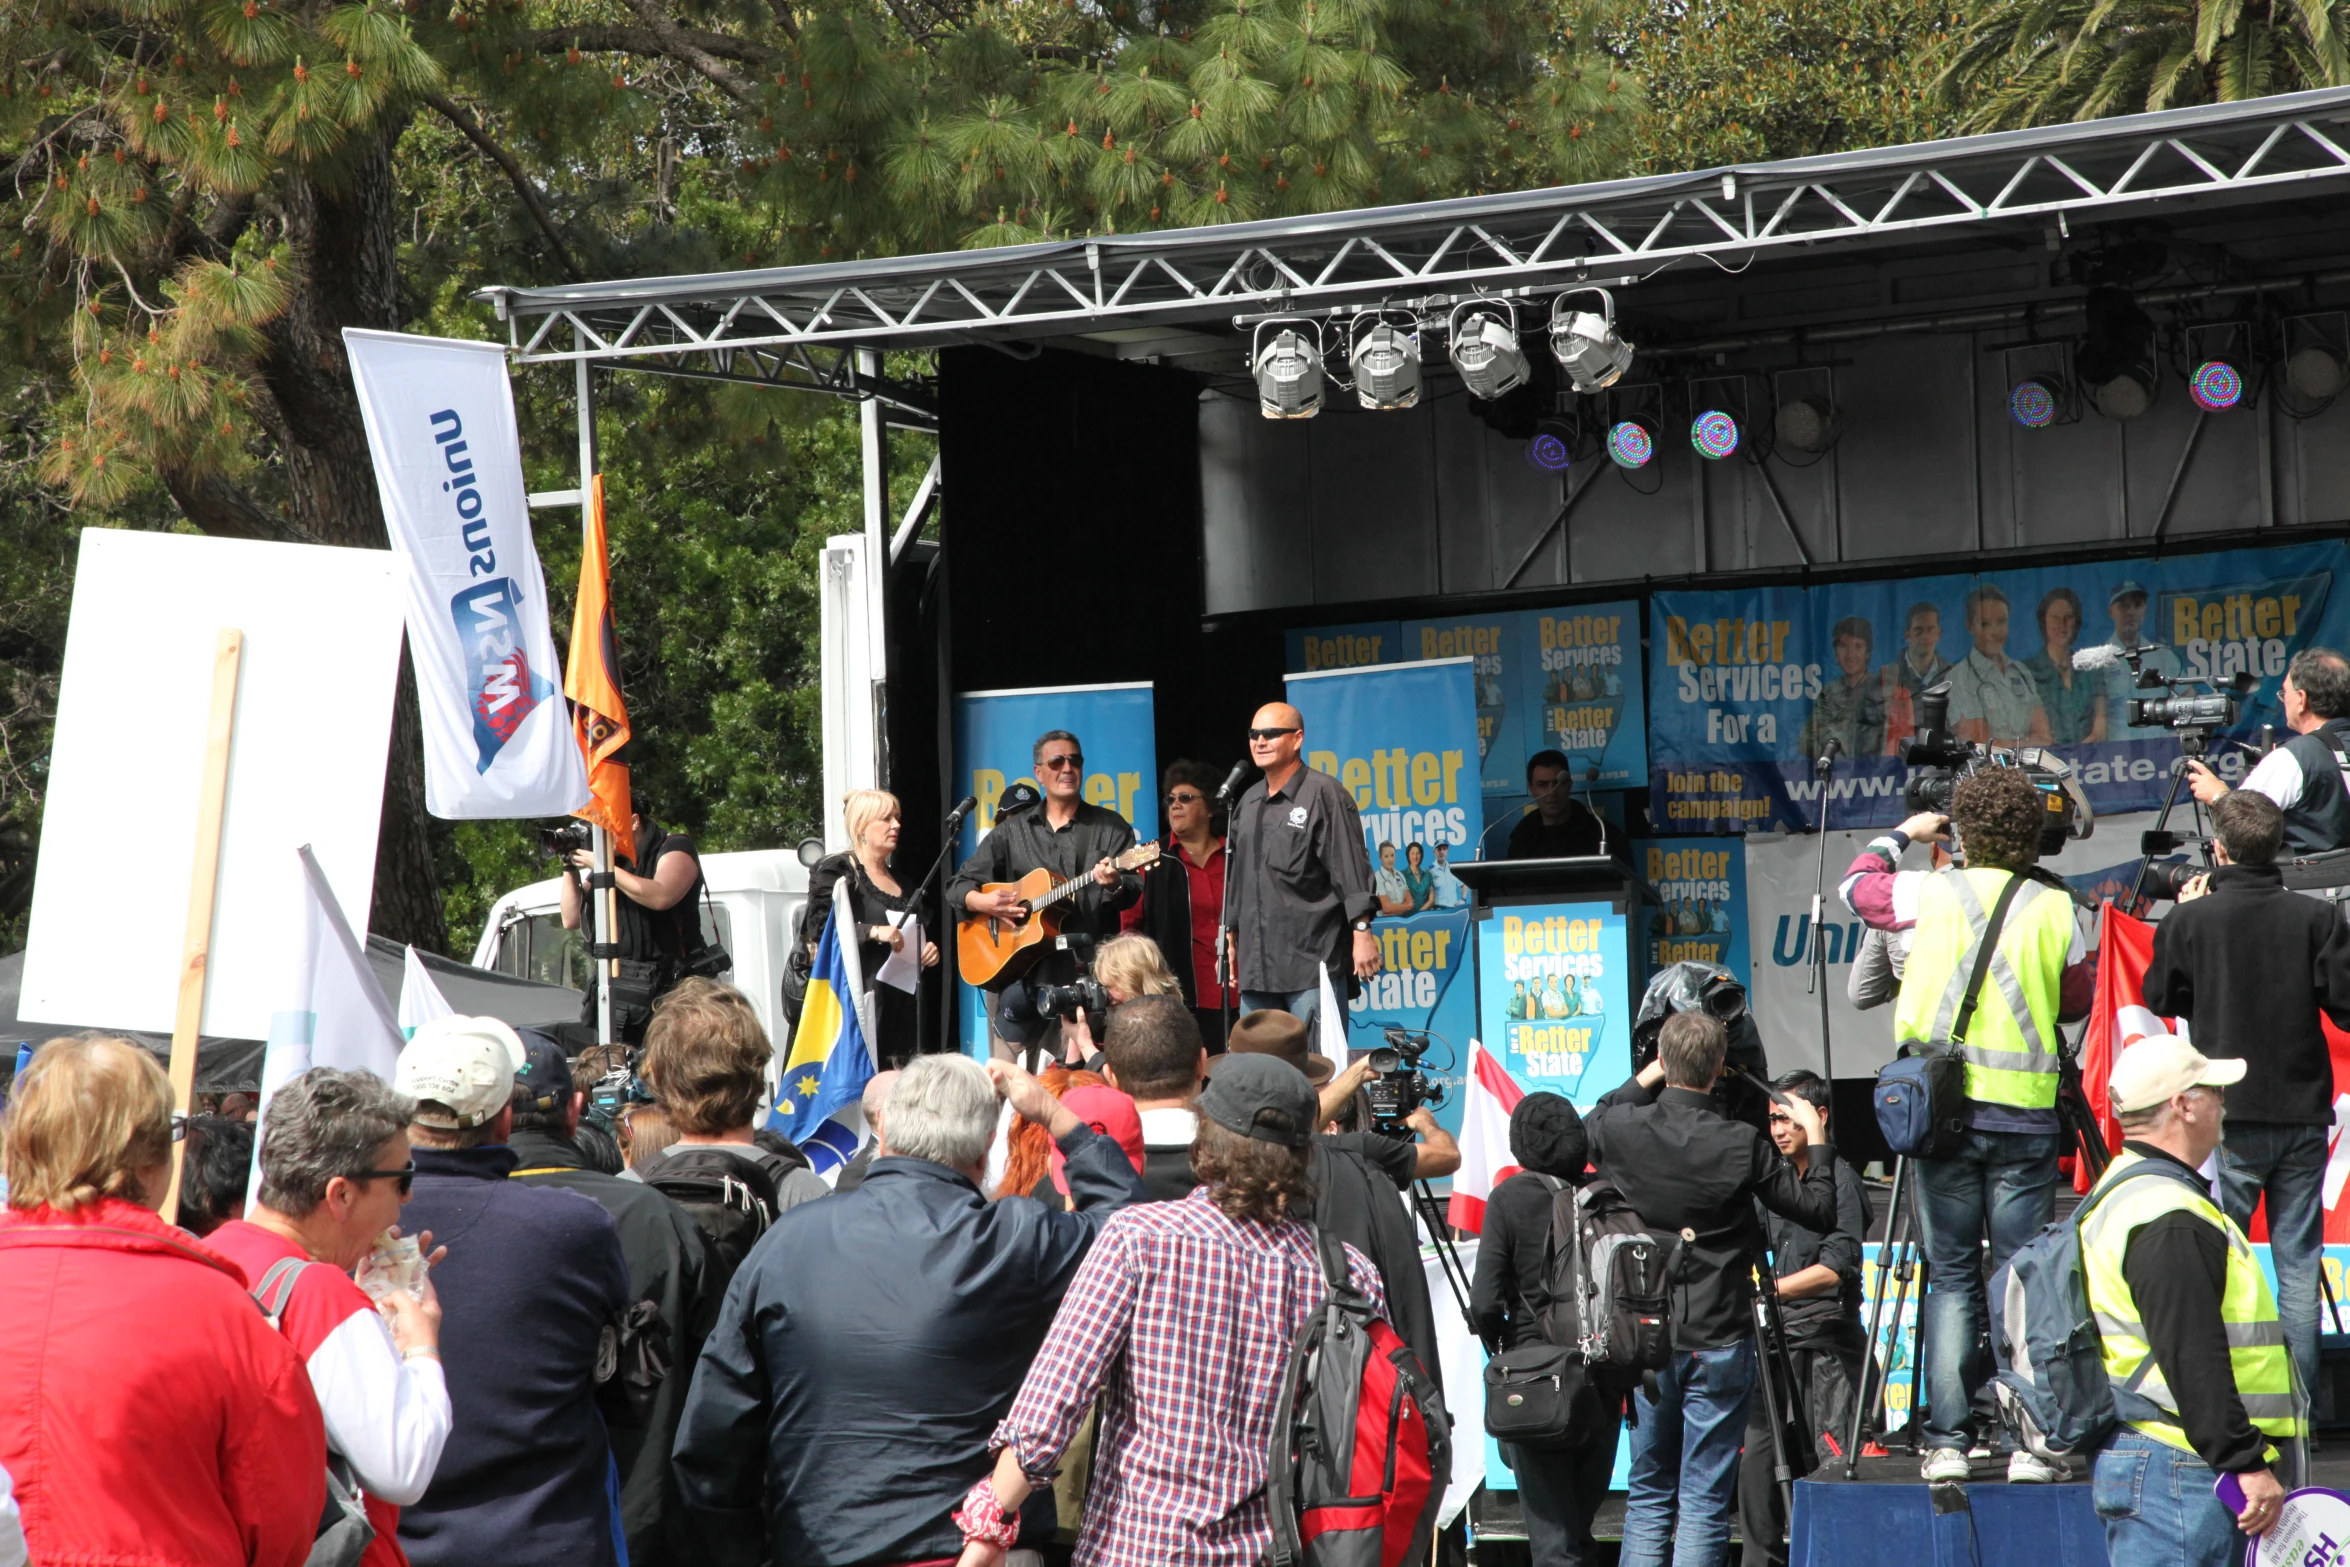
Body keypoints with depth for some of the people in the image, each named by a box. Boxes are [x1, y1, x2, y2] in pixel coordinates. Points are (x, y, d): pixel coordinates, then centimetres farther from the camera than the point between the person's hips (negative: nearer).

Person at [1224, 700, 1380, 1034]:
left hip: (1313, 960, -7)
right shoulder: (1249, 802, 17)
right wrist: (1229, 935, 23)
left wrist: (1361, 931, -16)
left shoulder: (1323, 794, -4)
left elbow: (1351, 868, -9)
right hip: (1256, 963, 7)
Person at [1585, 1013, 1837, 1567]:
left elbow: (1591, 1124, 20)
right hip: (1719, 1343, -3)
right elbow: (1820, 1210, -4)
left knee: (1648, 1496, 15)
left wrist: (1646, 1079, 19)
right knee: (1704, 1504, 0)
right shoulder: (1741, 1146, -15)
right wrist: (1816, 1138, 9)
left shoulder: (1622, 1130, -6)